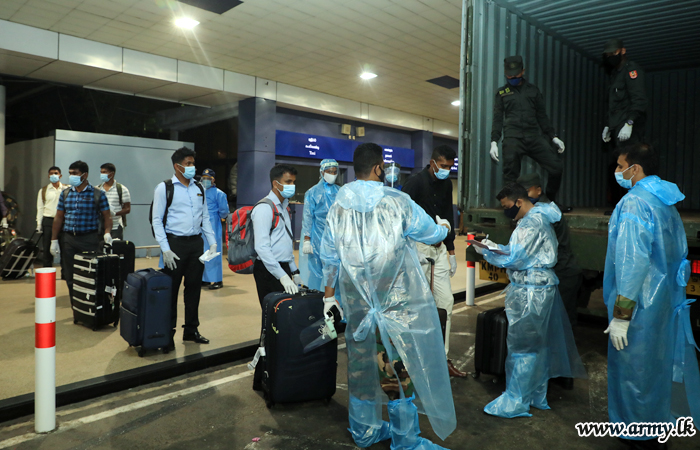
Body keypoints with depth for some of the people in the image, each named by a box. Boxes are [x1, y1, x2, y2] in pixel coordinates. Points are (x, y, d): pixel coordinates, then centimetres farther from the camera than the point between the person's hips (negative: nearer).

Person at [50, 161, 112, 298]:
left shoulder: (98, 194, -1)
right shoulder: (65, 194, 10)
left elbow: (107, 217, 0)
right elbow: (58, 218, 13)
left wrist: (107, 233, -17)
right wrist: (54, 240, 9)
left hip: (90, 239, -4)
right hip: (69, 239, 4)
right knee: (70, 277, 8)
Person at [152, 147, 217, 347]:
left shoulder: (199, 188, 11)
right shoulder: (164, 187, -5)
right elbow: (157, 220, -6)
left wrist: (212, 242, 6)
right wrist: (165, 249, -13)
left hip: (196, 242, 5)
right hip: (174, 242, -5)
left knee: (194, 287, 11)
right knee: (171, 289, 3)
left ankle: (191, 330, 25)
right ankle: (168, 334, 17)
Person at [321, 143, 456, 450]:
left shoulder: (339, 205, 2)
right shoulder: (396, 202, -10)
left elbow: (329, 256, 7)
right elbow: (432, 233, 4)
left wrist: (329, 296, 17)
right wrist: (445, 226, 27)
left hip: (357, 302, 5)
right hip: (397, 303, -5)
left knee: (361, 363, 15)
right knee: (399, 367, 5)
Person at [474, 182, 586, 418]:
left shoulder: (531, 223, -18)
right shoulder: (539, 217, 15)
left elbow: (516, 259, -19)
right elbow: (521, 251, 17)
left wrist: (487, 253, -9)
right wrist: (495, 246, 7)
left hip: (531, 290, -11)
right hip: (542, 286, 11)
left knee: (522, 346, -4)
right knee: (537, 345, 17)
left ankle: (515, 403, 5)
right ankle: (536, 396, 28)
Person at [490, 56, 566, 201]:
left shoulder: (533, 89, 19)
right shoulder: (502, 92, 14)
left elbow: (542, 116, 19)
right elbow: (497, 119, 9)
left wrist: (553, 136, 11)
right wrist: (494, 141, -4)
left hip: (535, 137, 2)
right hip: (512, 138, -2)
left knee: (557, 166, -7)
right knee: (510, 176, -8)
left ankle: (550, 201, 11)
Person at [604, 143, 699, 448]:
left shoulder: (634, 203, -20)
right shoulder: (666, 202, 10)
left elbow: (632, 263, -25)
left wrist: (620, 316, -22)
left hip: (641, 305, -9)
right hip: (666, 301, 9)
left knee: (635, 368, 6)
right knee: (658, 364, 21)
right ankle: (659, 422, 37)